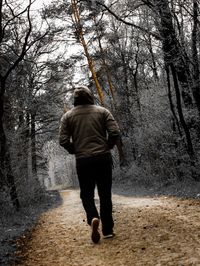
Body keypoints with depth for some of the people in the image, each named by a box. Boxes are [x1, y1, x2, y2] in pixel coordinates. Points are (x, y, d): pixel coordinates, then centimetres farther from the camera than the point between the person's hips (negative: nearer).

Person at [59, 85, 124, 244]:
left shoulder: (68, 116, 5)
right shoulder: (102, 111, 4)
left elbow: (63, 140, -2)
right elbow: (115, 132, -6)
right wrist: (107, 147, 8)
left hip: (82, 161, 0)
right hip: (103, 158, 0)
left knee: (86, 194, 11)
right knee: (105, 195, 10)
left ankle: (93, 218, -16)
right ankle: (108, 230, 14)